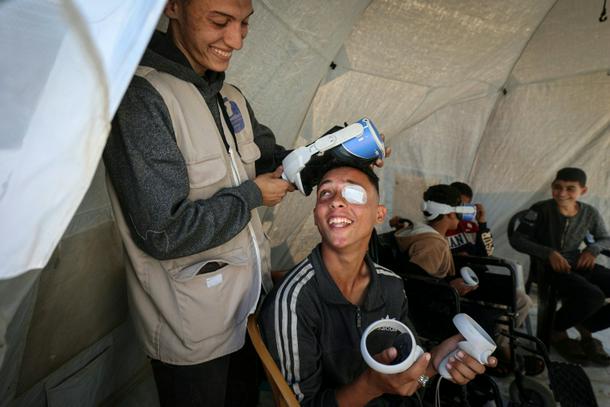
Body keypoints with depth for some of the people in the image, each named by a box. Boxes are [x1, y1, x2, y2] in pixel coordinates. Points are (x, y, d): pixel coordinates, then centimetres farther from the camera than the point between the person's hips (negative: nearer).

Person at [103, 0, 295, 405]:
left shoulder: (231, 97, 3)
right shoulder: (140, 97, -24)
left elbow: (269, 159, 14)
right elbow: (163, 233, -28)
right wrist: (251, 194, -16)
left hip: (250, 301, 8)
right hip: (193, 332, -7)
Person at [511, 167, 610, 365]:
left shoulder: (590, 213, 3)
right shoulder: (541, 210, -11)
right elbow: (517, 240, -12)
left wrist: (593, 249, -4)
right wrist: (549, 253, -23)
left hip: (580, 265, 6)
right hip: (550, 268, -6)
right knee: (593, 296, -31)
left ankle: (586, 328, 10)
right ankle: (556, 331, -2)